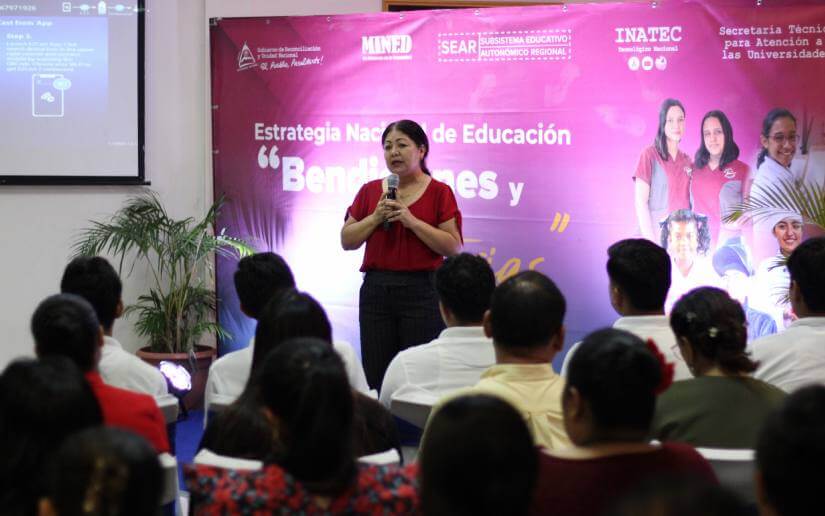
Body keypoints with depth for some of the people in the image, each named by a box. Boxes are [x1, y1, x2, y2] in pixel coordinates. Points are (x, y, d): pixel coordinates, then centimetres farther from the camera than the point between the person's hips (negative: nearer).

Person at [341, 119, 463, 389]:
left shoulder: (439, 192, 0)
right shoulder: (370, 191, 11)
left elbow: (454, 247, -6)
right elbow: (347, 241, 9)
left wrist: (412, 220, -14)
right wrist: (376, 217, -6)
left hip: (422, 290, -3)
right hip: (376, 289, 3)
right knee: (375, 376, 2)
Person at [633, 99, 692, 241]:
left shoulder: (687, 161, 12)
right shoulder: (650, 155, -2)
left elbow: (690, 202, 14)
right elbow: (640, 202, -6)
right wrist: (651, 240, -13)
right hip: (657, 234, -4)